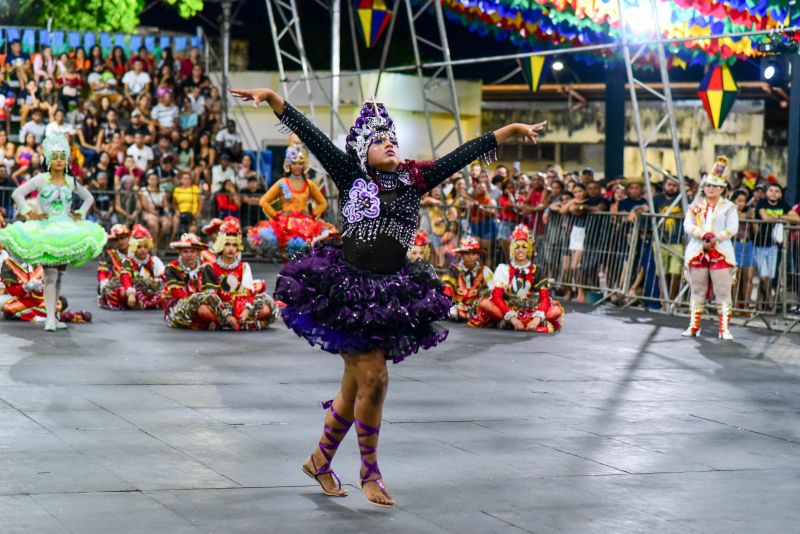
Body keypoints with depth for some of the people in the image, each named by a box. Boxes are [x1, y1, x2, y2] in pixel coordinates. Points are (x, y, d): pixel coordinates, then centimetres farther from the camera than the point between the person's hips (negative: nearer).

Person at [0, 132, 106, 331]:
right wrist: (28, 212, -11)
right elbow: (17, 194, -6)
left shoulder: (71, 182, 9)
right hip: (46, 231, -4)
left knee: (59, 274, 8)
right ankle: (50, 318, -18)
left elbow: (89, 197, 22)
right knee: (50, 274, -14)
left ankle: (53, 315, 14)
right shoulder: (40, 180, -3)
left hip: (67, 232, 5)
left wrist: (81, 214, 9)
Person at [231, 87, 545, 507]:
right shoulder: (350, 175, 1)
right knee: (373, 379, -8)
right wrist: (272, 99, -13)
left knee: (354, 386, 8)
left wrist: (512, 130, 9)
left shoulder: (414, 178, 9)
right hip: (346, 288, -4)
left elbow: (465, 154, 9)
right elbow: (309, 135, -5)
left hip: (390, 294, 4)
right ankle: (369, 471, 10)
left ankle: (320, 461, 28)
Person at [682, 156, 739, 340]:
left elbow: (732, 228, -7)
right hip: (697, 252, 3)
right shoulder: (697, 205, 11)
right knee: (697, 290, 8)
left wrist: (715, 239, -19)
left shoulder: (728, 207, 4)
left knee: (723, 292, -6)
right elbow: (687, 224, -1)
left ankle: (724, 329, -5)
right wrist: (704, 234, -17)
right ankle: (694, 326, 15)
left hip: (721, 253, -3)